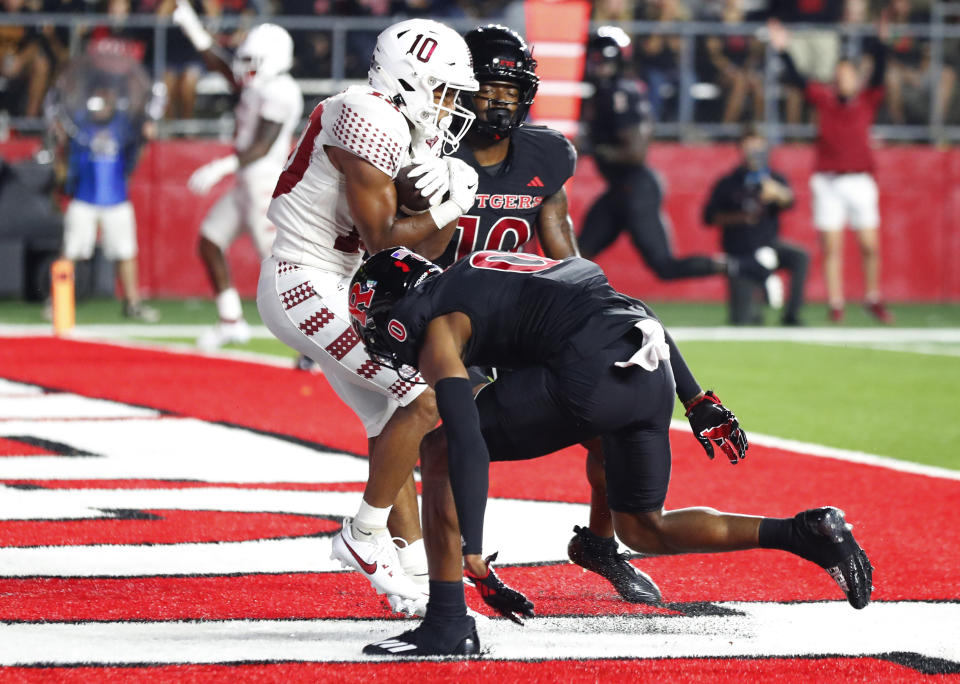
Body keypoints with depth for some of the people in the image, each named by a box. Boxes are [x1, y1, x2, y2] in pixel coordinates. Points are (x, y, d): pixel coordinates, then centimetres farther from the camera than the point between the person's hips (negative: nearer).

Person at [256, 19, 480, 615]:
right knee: (424, 398, -14)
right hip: (308, 287, -10)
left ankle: (413, 573, 18)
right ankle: (365, 536, -3)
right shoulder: (369, 123, -19)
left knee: (391, 426, 12)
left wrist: (450, 202, -5)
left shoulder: (411, 136, 11)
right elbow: (380, 239, -19)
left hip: (337, 291, 10)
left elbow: (422, 252, 12)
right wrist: (448, 207, -10)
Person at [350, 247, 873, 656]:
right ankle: (805, 534, 12)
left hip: (591, 375, -8)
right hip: (653, 375, 8)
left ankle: (447, 625, 1)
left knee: (440, 453, 5)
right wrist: (696, 401, 30)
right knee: (641, 530, 23)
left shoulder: (436, 331, 6)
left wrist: (472, 547, -12)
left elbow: (467, 439, -9)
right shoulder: (497, 270, 32)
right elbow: (638, 315, 30)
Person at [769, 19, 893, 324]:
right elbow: (797, 79, 1)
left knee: (870, 246, 0)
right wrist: (783, 50, -7)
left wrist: (881, 43, -17)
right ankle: (835, 305, 3)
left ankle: (873, 299, 16)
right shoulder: (823, 99, 7)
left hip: (859, 181, 0)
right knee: (831, 248, -1)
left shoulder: (868, 101, 7)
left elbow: (879, 73, -5)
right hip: (828, 182, 0)